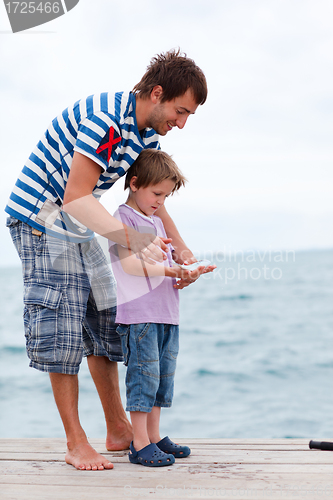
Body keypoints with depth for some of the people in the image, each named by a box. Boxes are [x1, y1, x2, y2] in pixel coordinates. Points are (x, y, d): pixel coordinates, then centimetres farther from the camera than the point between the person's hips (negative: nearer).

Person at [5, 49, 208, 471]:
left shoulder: (147, 131, 4)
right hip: (40, 219, -9)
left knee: (103, 322, 9)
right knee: (61, 328, -9)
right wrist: (133, 240, -35)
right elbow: (76, 199, -30)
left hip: (78, 228, 9)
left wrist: (181, 249, 0)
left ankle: (118, 430, 19)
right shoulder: (106, 118, -26)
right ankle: (76, 444, 0)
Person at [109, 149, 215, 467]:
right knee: (144, 376, -8)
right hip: (138, 315, -9)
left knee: (162, 377, 11)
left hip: (167, 314, 9)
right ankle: (140, 444, -3)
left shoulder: (156, 222, 22)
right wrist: (166, 270, -22)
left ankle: (154, 437, 19)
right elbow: (130, 263, -16)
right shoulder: (123, 218, -5)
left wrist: (186, 273, 7)